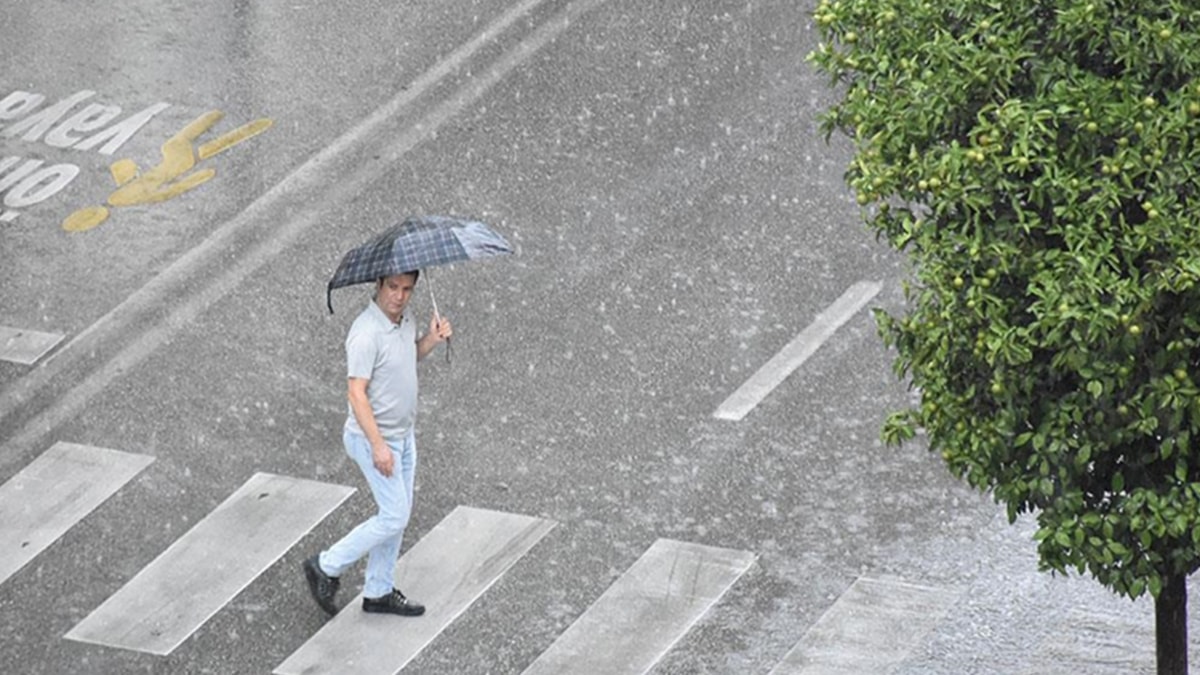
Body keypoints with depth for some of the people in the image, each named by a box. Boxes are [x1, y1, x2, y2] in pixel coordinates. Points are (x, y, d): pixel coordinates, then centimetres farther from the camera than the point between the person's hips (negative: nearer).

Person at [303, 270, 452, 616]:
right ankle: (326, 567, 10)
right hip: (374, 437, -9)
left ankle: (378, 592, 27)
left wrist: (431, 340, -1)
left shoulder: (403, 319, 1)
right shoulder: (366, 334, -27)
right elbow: (357, 393, -27)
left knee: (398, 514, 15)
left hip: (403, 434, 9)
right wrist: (378, 446, -28)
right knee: (394, 517, -4)